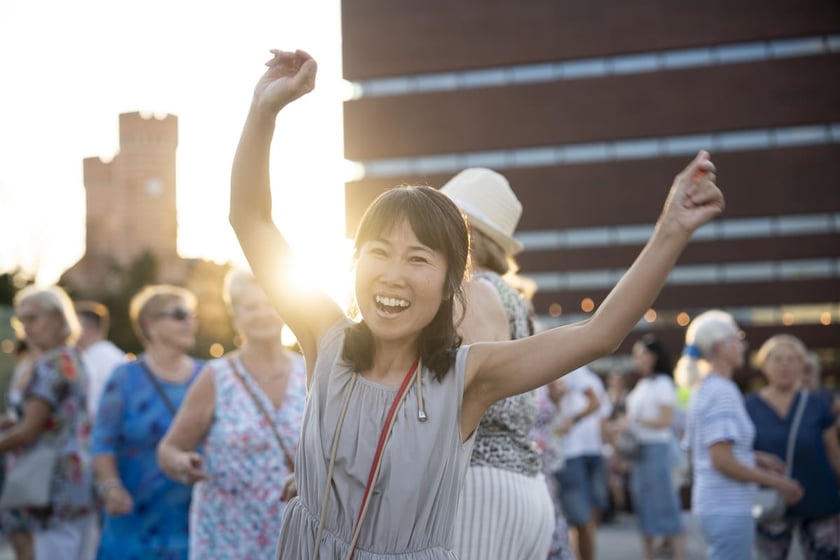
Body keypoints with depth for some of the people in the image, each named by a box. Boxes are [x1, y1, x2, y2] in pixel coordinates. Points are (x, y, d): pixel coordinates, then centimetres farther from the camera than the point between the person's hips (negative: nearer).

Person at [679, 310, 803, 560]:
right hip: (729, 509, -10)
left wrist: (755, 458, 13)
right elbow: (722, 461, -21)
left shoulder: (703, 390, 13)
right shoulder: (722, 392, -16)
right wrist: (776, 481, -13)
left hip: (712, 505, 10)